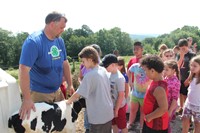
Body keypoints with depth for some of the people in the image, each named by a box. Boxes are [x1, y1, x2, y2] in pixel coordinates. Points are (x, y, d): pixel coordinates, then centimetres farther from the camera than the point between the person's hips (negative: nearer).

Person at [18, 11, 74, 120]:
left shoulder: (60, 41, 1)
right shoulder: (33, 41, -21)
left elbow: (65, 63, 10)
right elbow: (23, 69, -26)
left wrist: (70, 84, 8)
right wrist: (27, 99, -28)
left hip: (57, 91, 7)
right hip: (39, 94, -6)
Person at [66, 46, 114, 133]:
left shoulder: (90, 75, -21)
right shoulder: (104, 70, 3)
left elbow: (78, 94, -16)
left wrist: (68, 101, 1)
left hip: (99, 116, -8)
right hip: (108, 113, 8)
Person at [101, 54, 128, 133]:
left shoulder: (119, 78, -25)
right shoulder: (109, 74, -2)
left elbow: (121, 96, -22)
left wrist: (116, 110, -16)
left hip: (119, 107, -7)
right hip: (112, 105, 7)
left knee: (122, 126, 13)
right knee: (114, 124, 24)